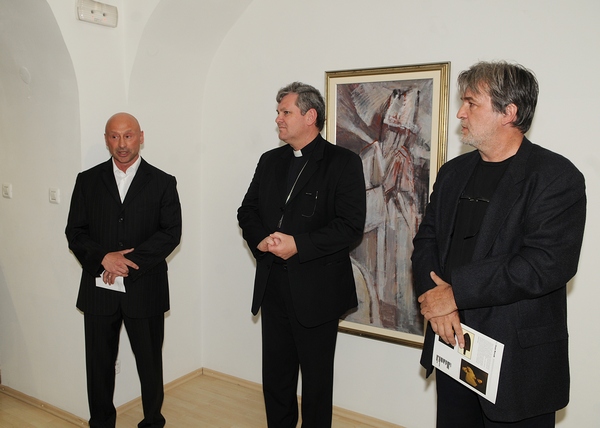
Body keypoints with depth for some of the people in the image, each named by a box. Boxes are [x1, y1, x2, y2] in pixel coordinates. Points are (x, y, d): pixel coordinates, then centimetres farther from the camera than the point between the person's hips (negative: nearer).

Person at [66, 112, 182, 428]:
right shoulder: (88, 180, 7)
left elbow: (171, 233, -7)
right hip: (98, 289, 2)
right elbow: (75, 232, 3)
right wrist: (104, 257, -15)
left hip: (144, 290, -1)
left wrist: (128, 261, -16)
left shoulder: (163, 183, 1)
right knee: (99, 364, 13)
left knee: (150, 363, 10)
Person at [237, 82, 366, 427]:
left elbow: (351, 226, -16)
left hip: (317, 290, -5)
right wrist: (260, 239, -8)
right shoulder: (270, 161, 11)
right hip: (273, 285, 6)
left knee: (316, 379, 10)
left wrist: (298, 245, -22)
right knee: (275, 375, 17)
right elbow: (248, 211, 13)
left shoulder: (343, 162, -8)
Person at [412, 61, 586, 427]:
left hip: (519, 359, -5)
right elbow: (426, 241, 6)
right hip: (451, 343, 6)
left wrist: (456, 292, -19)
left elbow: (547, 263, -23)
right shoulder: (453, 172, 8)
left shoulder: (557, 177, -12)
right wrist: (435, 300, -12)